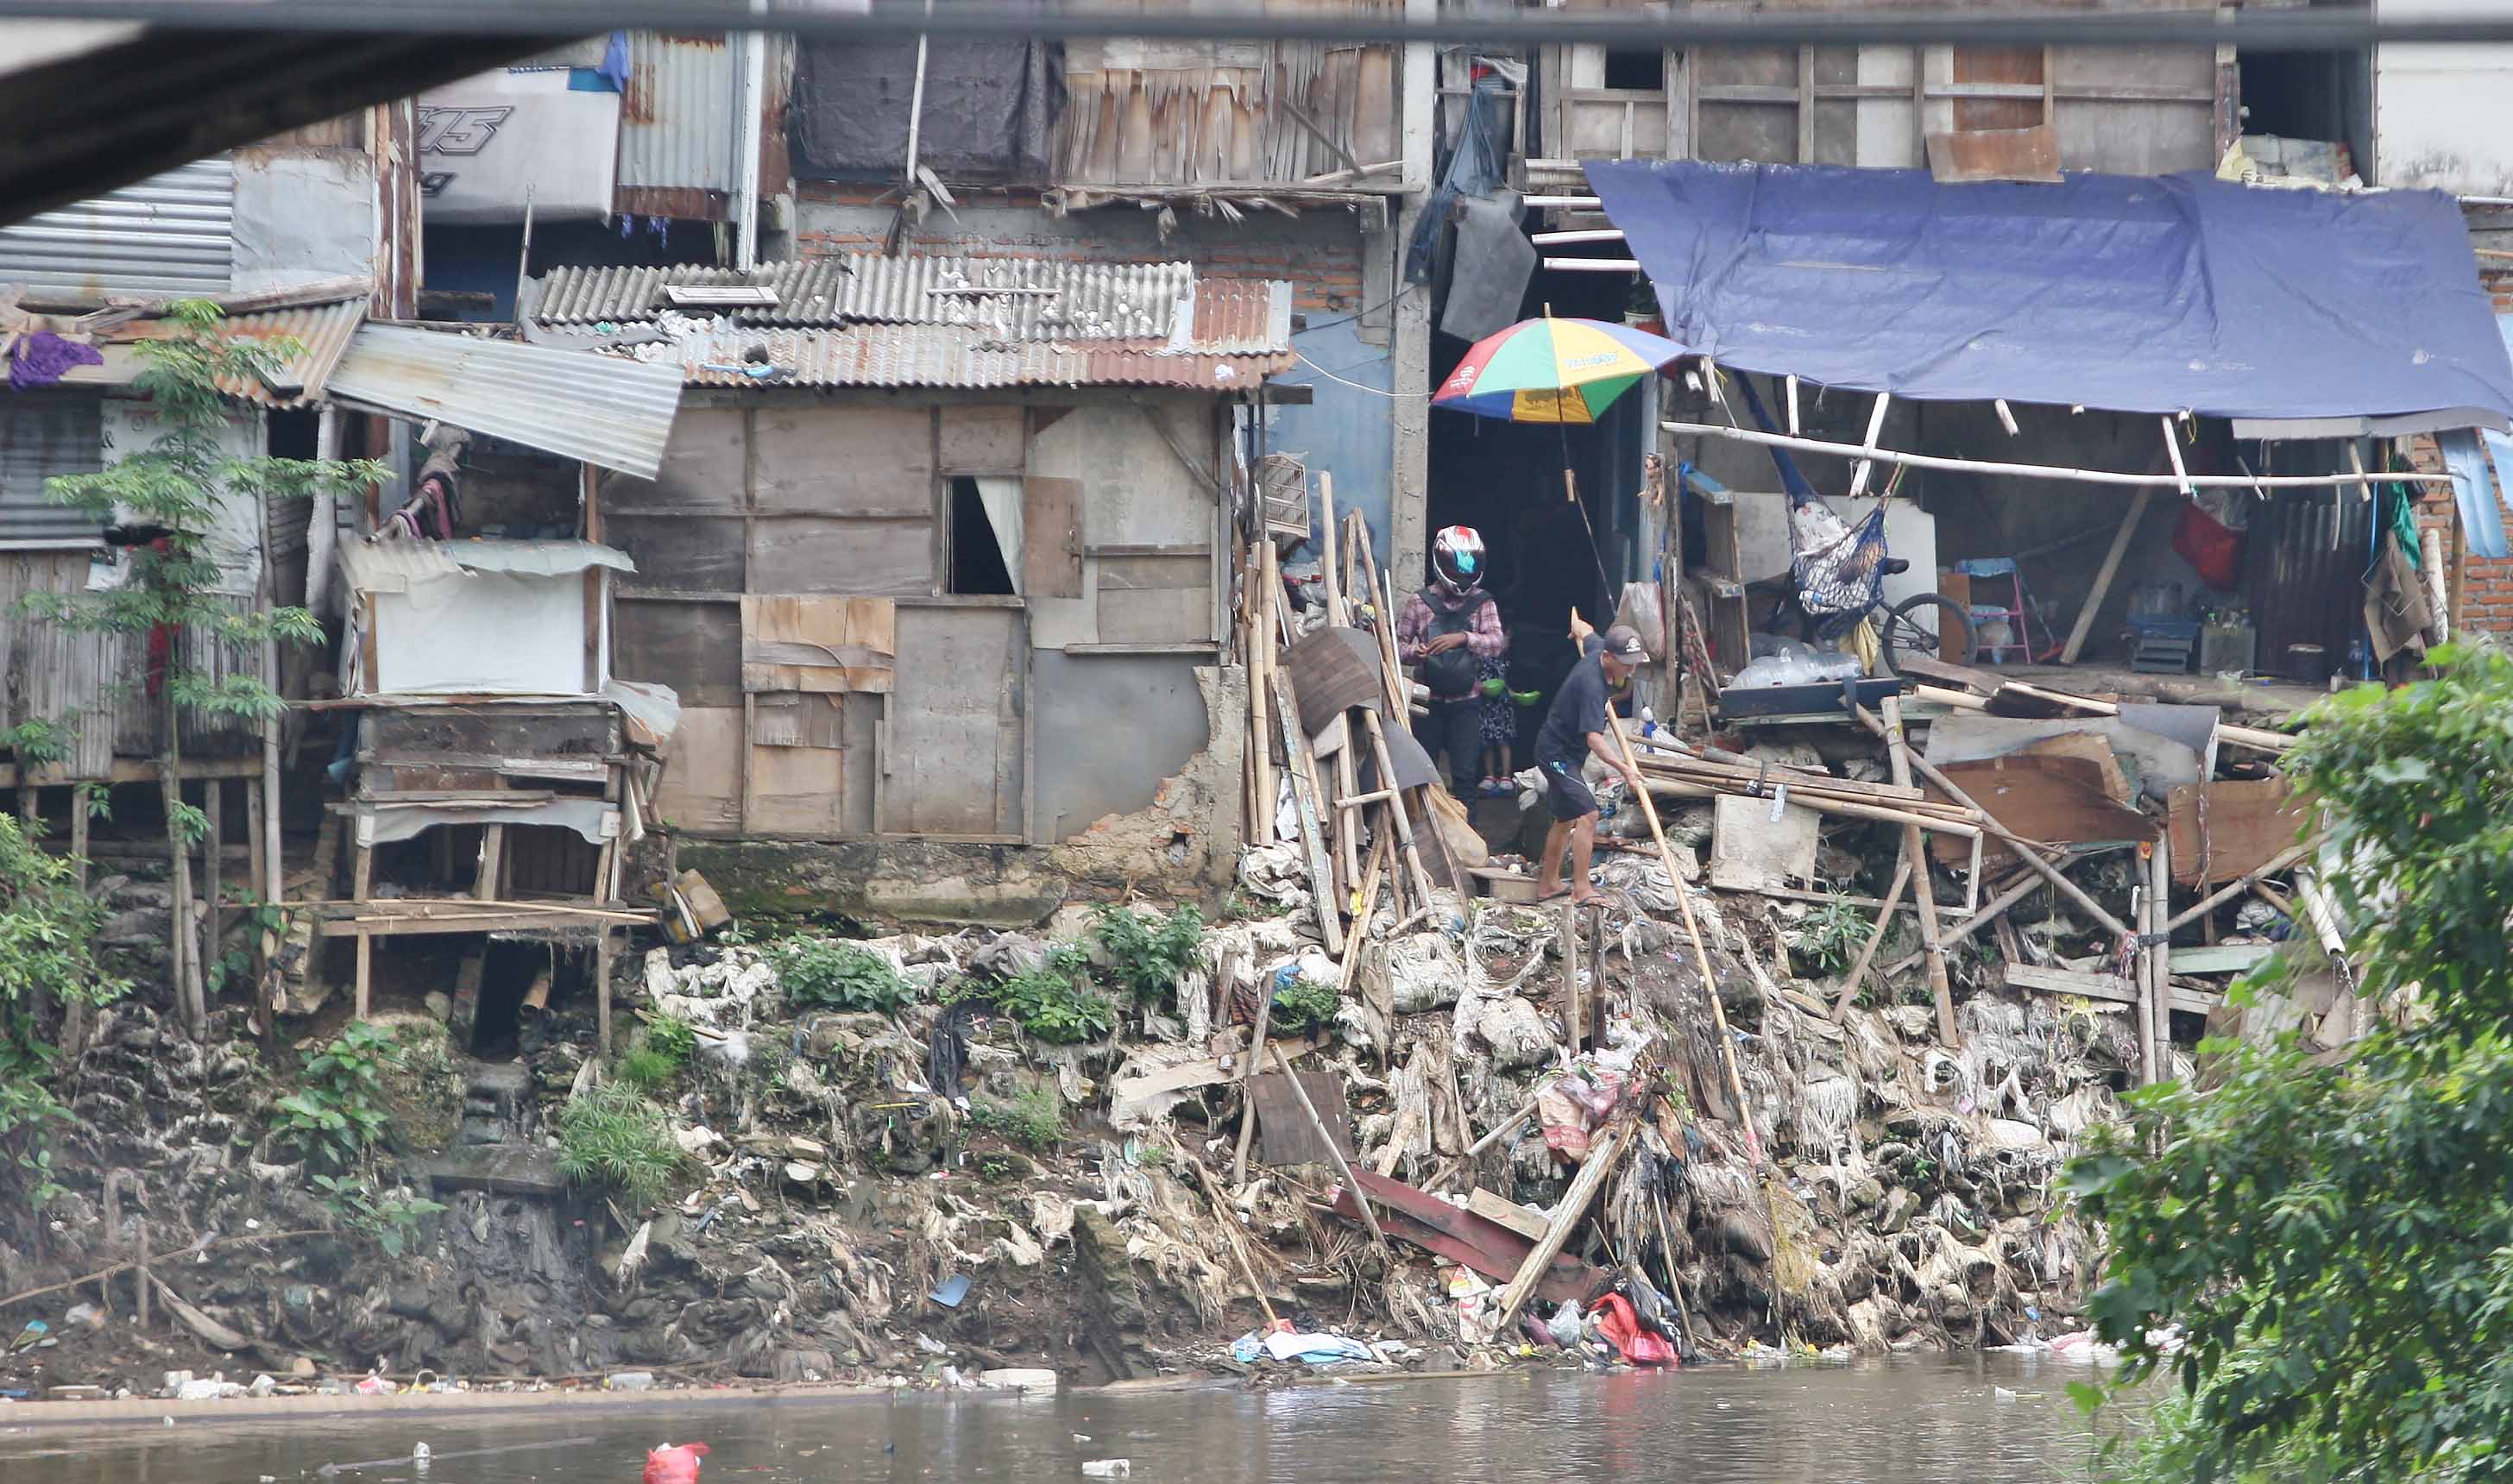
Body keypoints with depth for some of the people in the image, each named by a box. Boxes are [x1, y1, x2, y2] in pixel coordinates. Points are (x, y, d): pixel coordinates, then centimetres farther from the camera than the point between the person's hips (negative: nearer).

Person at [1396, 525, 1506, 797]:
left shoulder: (1483, 603, 2)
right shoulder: (1420, 602, 1)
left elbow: (1497, 643, -12)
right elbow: (1398, 643, 2)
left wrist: (1463, 638, -29)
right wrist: (1413, 652, -22)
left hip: (1466, 703, 0)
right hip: (1429, 701, 0)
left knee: (1465, 773, -3)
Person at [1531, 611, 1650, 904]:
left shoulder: (1596, 648, -5)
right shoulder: (1592, 684, -33)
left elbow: (1584, 630, 21)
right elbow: (1594, 738, -42)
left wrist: (1577, 624, 46)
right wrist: (1623, 769, -53)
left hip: (1558, 752, 10)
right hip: (1558, 754, -10)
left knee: (1565, 819, 20)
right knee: (1587, 814, -19)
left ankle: (1548, 883, 31)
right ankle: (1581, 889, -21)